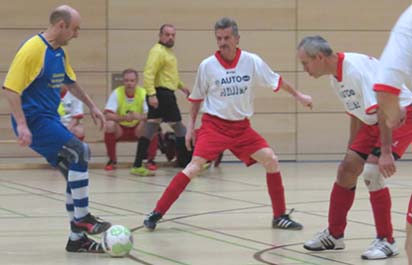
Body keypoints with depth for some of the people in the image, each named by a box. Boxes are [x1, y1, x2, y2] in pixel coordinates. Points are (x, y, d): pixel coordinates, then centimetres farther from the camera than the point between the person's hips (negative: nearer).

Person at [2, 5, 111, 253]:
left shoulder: (60, 52, 11)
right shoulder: (33, 49, -17)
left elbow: (71, 82, 29)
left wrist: (92, 106, 28)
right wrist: (21, 125, -26)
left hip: (51, 119, 9)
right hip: (34, 120, -9)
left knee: (77, 167, 5)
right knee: (80, 152, -21)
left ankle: (77, 238, 12)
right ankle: (81, 218, -10)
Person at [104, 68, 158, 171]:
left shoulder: (143, 93, -12)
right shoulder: (116, 93, -14)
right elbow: (107, 115, -24)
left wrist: (141, 117, -43)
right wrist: (123, 118, -42)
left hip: (138, 130, 1)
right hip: (120, 130, 0)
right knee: (109, 125, -33)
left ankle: (150, 160, -11)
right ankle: (112, 161, -14)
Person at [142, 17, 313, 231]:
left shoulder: (252, 62, -5)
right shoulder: (207, 66, -7)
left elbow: (276, 81, 12)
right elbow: (196, 98, 7)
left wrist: (298, 95, 19)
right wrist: (191, 126, 4)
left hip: (242, 126, 3)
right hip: (214, 124, -3)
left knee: (271, 161, -7)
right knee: (195, 166, -19)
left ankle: (280, 216, 8)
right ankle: (156, 213, -16)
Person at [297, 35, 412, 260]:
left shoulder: (357, 68, -27)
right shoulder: (335, 77, 2)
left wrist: (385, 152, -33)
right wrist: (351, 149, 21)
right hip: (374, 122, 9)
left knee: (371, 172, -21)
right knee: (347, 170, 6)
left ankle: (386, 241, -11)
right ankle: (334, 235, 21)